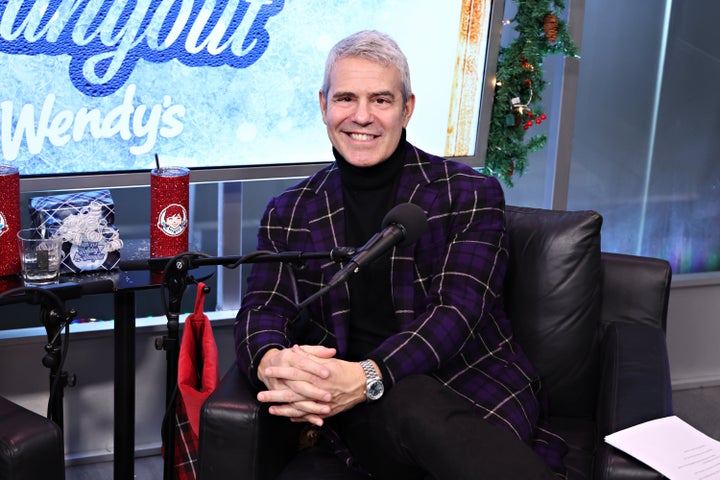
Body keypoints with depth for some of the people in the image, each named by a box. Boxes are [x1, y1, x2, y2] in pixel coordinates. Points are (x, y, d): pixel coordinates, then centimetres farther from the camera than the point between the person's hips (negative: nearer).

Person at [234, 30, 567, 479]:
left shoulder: (471, 195, 3)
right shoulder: (288, 214, 13)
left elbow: (458, 311, -10)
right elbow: (262, 311, 3)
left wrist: (367, 378, -28)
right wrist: (272, 362, -25)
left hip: (475, 394, -1)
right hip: (359, 419, 2)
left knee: (410, 402, -37)